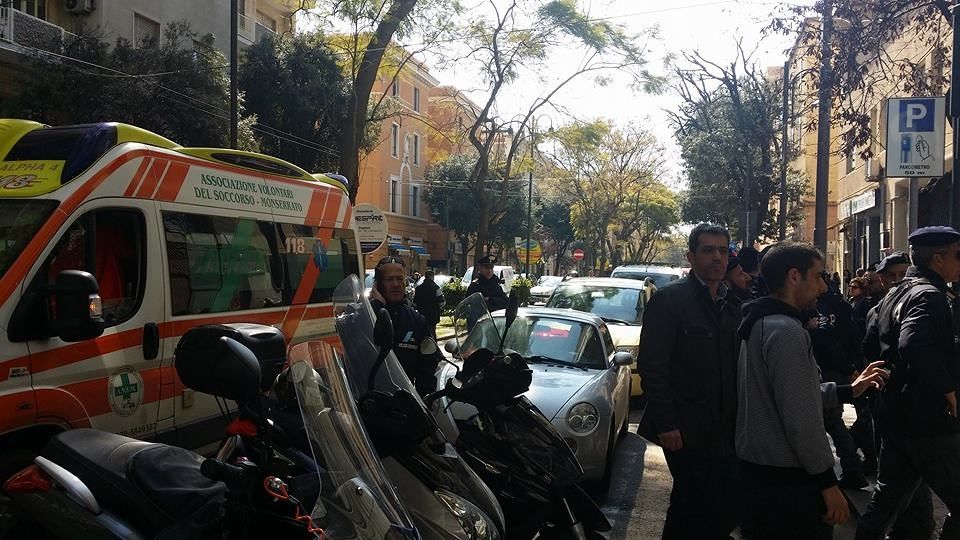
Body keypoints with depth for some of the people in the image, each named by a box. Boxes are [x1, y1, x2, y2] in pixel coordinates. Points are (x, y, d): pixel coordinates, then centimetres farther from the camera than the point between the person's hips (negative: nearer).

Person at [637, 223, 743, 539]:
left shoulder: (732, 303, 12)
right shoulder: (669, 299, -10)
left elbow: (736, 364, 15)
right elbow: (651, 365, -14)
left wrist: (739, 419, 8)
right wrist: (666, 425, -17)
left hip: (728, 430, 7)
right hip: (688, 430, -6)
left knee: (730, 507, 11)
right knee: (697, 508, 0)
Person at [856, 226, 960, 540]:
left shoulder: (895, 294, 13)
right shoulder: (929, 295, -15)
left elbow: (870, 347, 19)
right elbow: (915, 346, -33)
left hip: (894, 417, 9)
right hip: (930, 421, -9)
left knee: (887, 498, 16)